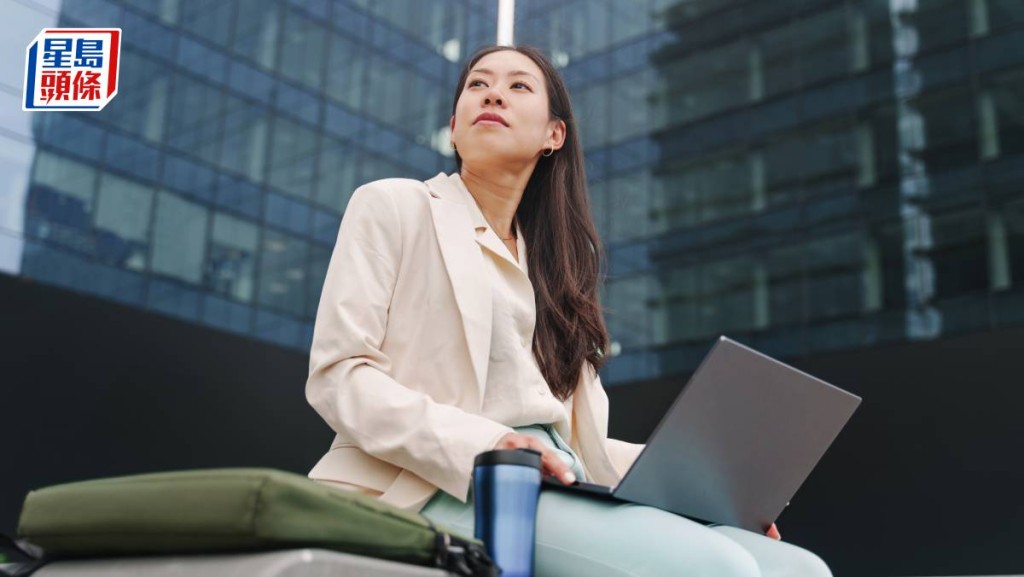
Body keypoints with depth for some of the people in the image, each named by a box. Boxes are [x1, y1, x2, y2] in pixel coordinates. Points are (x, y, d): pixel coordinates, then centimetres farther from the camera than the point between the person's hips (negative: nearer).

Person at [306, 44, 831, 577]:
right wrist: (477, 445, -20)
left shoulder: (552, 263, 26)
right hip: (445, 490, -6)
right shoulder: (394, 205, 9)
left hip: (554, 493, 6)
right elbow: (337, 373, -3)